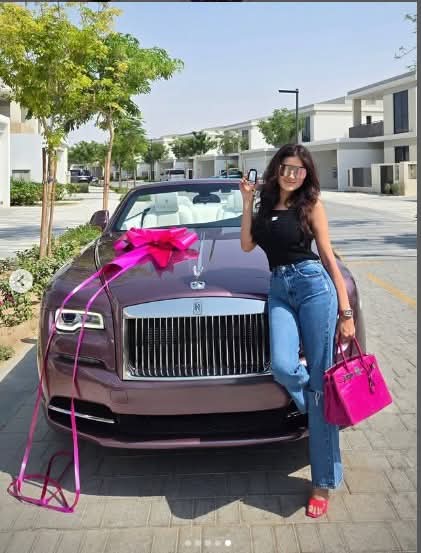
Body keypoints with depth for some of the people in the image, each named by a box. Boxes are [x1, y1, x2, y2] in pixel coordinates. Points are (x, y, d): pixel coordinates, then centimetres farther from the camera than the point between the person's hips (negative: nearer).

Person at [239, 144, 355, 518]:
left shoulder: (310, 205, 4)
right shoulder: (267, 205, 17)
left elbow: (329, 258, 2)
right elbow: (247, 245, 12)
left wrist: (346, 311, -3)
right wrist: (247, 202, 6)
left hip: (313, 285, -3)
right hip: (279, 290, 3)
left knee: (320, 379, -4)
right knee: (283, 367, -23)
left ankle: (324, 481, 5)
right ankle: (324, 405, 14)